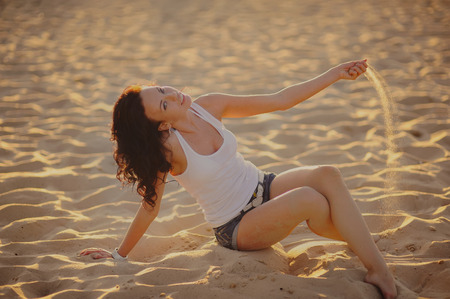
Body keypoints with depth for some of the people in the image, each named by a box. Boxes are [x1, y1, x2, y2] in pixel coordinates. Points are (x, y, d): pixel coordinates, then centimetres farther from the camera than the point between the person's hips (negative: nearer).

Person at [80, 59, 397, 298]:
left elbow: (279, 101, -3)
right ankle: (376, 270, -12)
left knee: (327, 174, -23)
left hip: (263, 188, 6)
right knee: (310, 199, -31)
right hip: (237, 228, -6)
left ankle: (379, 267, -18)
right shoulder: (168, 147, -20)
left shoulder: (209, 106, -6)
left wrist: (335, 74, -7)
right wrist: (119, 255, -2)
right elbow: (150, 207, -9)